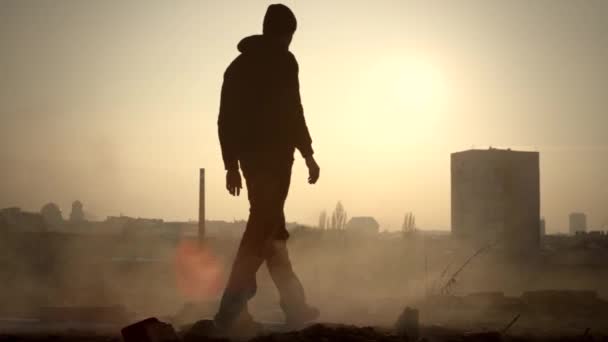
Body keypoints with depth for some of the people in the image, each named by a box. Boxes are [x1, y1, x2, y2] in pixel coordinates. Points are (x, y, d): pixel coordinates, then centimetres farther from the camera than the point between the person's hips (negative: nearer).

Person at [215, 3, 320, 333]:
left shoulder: (238, 65, 16)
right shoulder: (282, 61, -5)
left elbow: (225, 119, 13)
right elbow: (291, 111, -13)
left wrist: (231, 164, 16)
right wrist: (308, 154, -7)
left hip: (249, 155, 8)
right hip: (275, 153, -8)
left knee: (270, 226, 13)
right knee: (263, 228, -8)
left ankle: (295, 306, 17)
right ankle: (231, 308, -15)